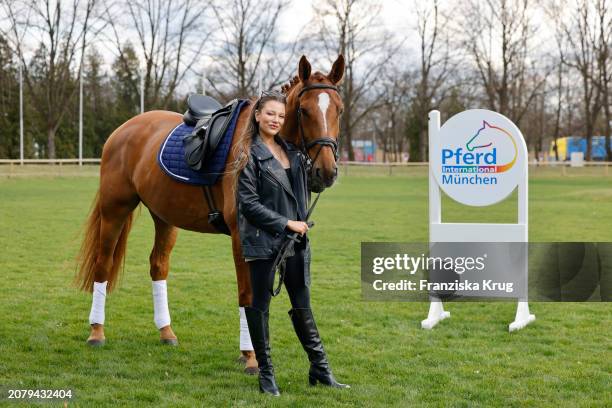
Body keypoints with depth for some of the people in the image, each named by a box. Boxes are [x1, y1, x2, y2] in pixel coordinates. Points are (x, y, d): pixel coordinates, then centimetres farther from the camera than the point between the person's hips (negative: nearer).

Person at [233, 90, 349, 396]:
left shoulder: (292, 152, 12)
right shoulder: (249, 155, -8)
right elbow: (249, 203, -14)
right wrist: (286, 223, -15)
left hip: (295, 239, 6)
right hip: (263, 240, -6)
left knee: (302, 305, 10)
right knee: (259, 305, 3)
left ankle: (320, 369, 16)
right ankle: (265, 373, 11)